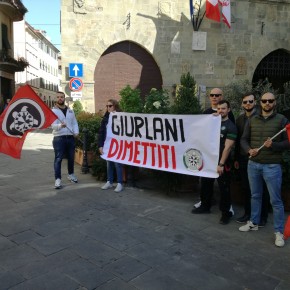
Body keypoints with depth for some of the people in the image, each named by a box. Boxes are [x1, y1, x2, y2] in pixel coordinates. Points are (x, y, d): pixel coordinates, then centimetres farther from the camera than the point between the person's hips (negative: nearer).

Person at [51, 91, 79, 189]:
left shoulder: (70, 111, 13)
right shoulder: (53, 111, -2)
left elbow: (75, 123, 13)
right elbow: (53, 125, -14)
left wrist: (76, 132, -4)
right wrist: (60, 125, -35)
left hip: (71, 137, 4)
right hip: (59, 138, -4)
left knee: (71, 158, 14)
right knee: (58, 159, -6)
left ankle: (71, 174, 33)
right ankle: (58, 179, -2)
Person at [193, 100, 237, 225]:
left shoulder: (231, 126, -8)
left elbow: (227, 147, -15)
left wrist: (221, 164, -19)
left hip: (222, 163, -6)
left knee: (224, 188, 3)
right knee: (206, 184, 17)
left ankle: (226, 213, 16)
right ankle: (205, 206, 34)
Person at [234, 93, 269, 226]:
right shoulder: (240, 119, 9)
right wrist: (236, 158, 11)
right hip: (243, 159, 5)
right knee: (245, 188, 11)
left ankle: (262, 216, 20)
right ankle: (247, 213, 26)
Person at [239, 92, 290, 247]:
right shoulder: (252, 120, 8)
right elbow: (244, 139, 9)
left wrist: (274, 145, -21)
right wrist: (249, 150, -10)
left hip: (272, 166, -4)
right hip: (253, 164, 4)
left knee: (275, 200, 1)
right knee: (255, 196, 17)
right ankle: (253, 223, 32)